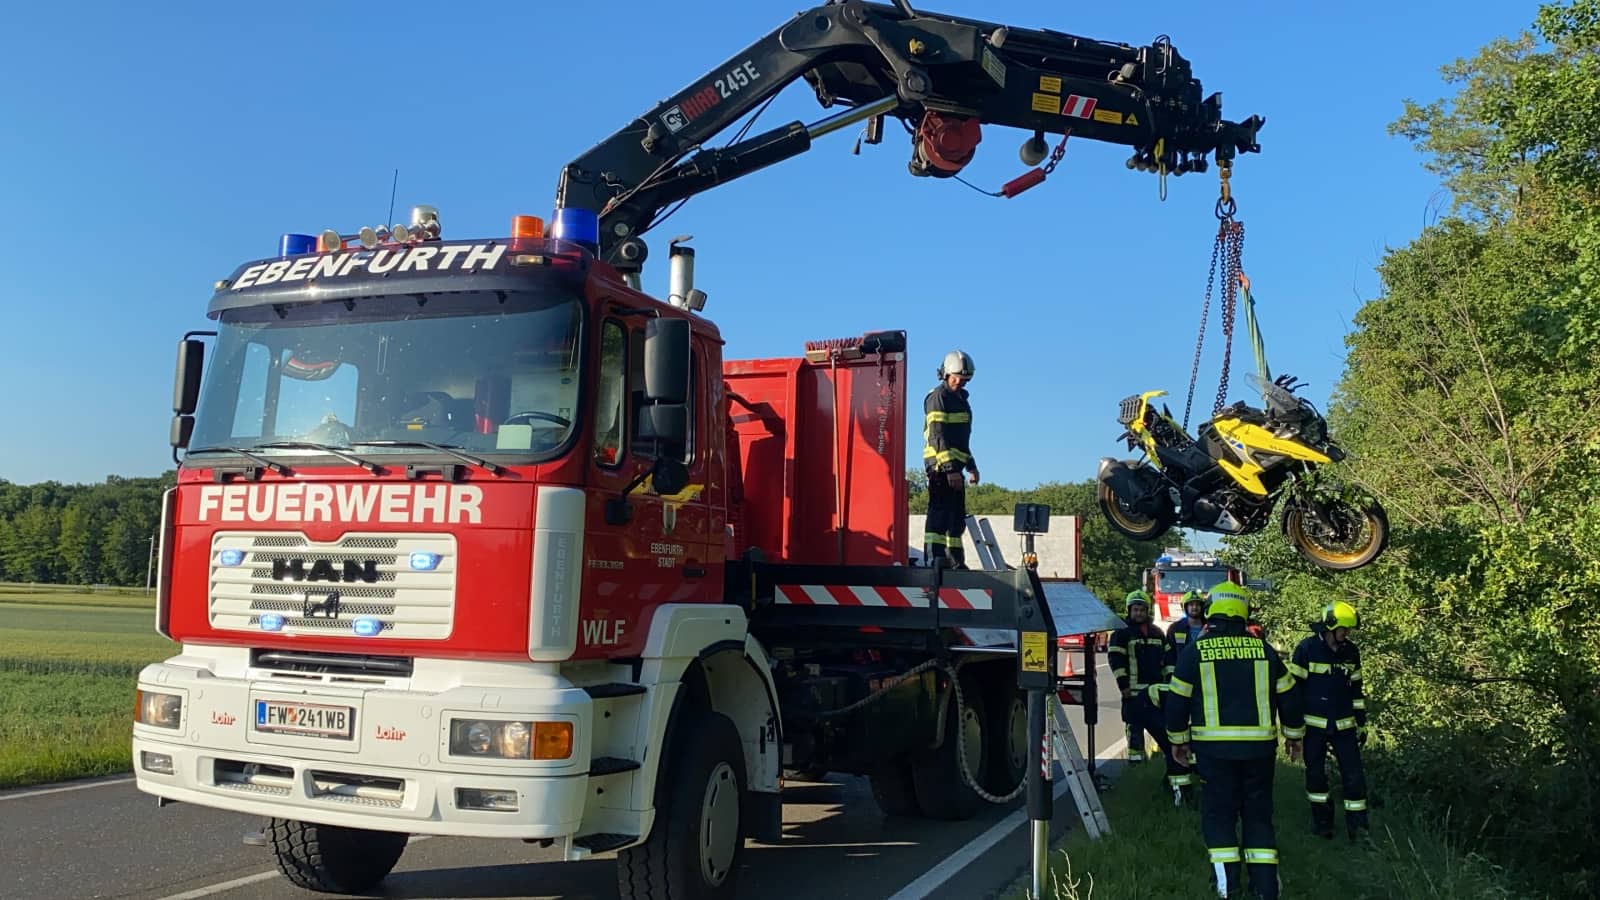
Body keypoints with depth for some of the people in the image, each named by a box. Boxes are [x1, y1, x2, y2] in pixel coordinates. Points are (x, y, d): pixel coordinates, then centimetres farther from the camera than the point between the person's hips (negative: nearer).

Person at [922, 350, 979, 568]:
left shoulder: (960, 399, 22)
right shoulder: (938, 397, -8)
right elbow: (937, 436, -17)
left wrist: (971, 466, 26)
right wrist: (950, 468, -24)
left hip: (954, 466, 10)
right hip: (941, 466, -10)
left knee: (957, 517, 13)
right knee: (940, 513, -14)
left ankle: (955, 561, 20)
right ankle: (934, 560, -17)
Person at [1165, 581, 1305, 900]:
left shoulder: (1195, 651, -4)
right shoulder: (1264, 649, 2)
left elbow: (1177, 700, -1)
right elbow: (1289, 695, 9)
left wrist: (1178, 739, 13)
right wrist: (1294, 734, 23)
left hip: (1214, 747, -2)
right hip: (1259, 747, 2)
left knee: (1218, 812, 8)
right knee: (1258, 813, 13)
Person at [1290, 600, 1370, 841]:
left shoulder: (1351, 651, 4)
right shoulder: (1307, 649, -10)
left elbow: (1356, 689, 14)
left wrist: (1362, 723, 14)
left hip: (1344, 725, 3)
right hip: (1314, 724, -3)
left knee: (1354, 776, -1)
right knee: (1315, 774, 6)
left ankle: (1358, 827, 8)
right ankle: (1322, 821, 22)